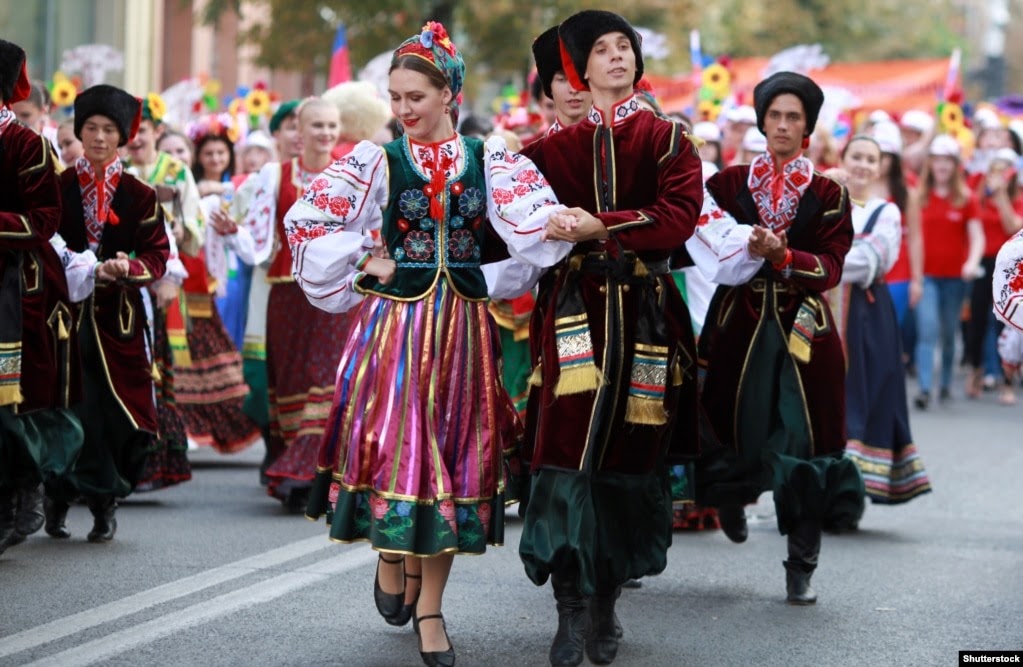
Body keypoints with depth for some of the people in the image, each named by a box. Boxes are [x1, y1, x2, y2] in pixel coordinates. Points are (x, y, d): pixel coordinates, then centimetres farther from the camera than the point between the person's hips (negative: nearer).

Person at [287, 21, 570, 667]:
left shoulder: (488, 158, 4)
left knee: (452, 453, 4)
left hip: (463, 327, 2)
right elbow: (306, 221, -6)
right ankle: (392, 558, 28)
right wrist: (366, 264, -5)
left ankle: (430, 606, 13)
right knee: (396, 444, -2)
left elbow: (540, 225, -2)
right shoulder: (379, 161, -1)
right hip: (395, 323, -1)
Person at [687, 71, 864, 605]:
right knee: (736, 430, 3)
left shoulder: (829, 195, 5)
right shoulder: (728, 184, 8)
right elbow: (707, 248, 0)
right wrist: (749, 250, -19)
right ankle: (732, 498, 40)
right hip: (739, 326, 1)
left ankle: (801, 569, 0)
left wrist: (782, 256, -20)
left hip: (803, 330, -1)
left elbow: (830, 268, -4)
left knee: (803, 442, -7)